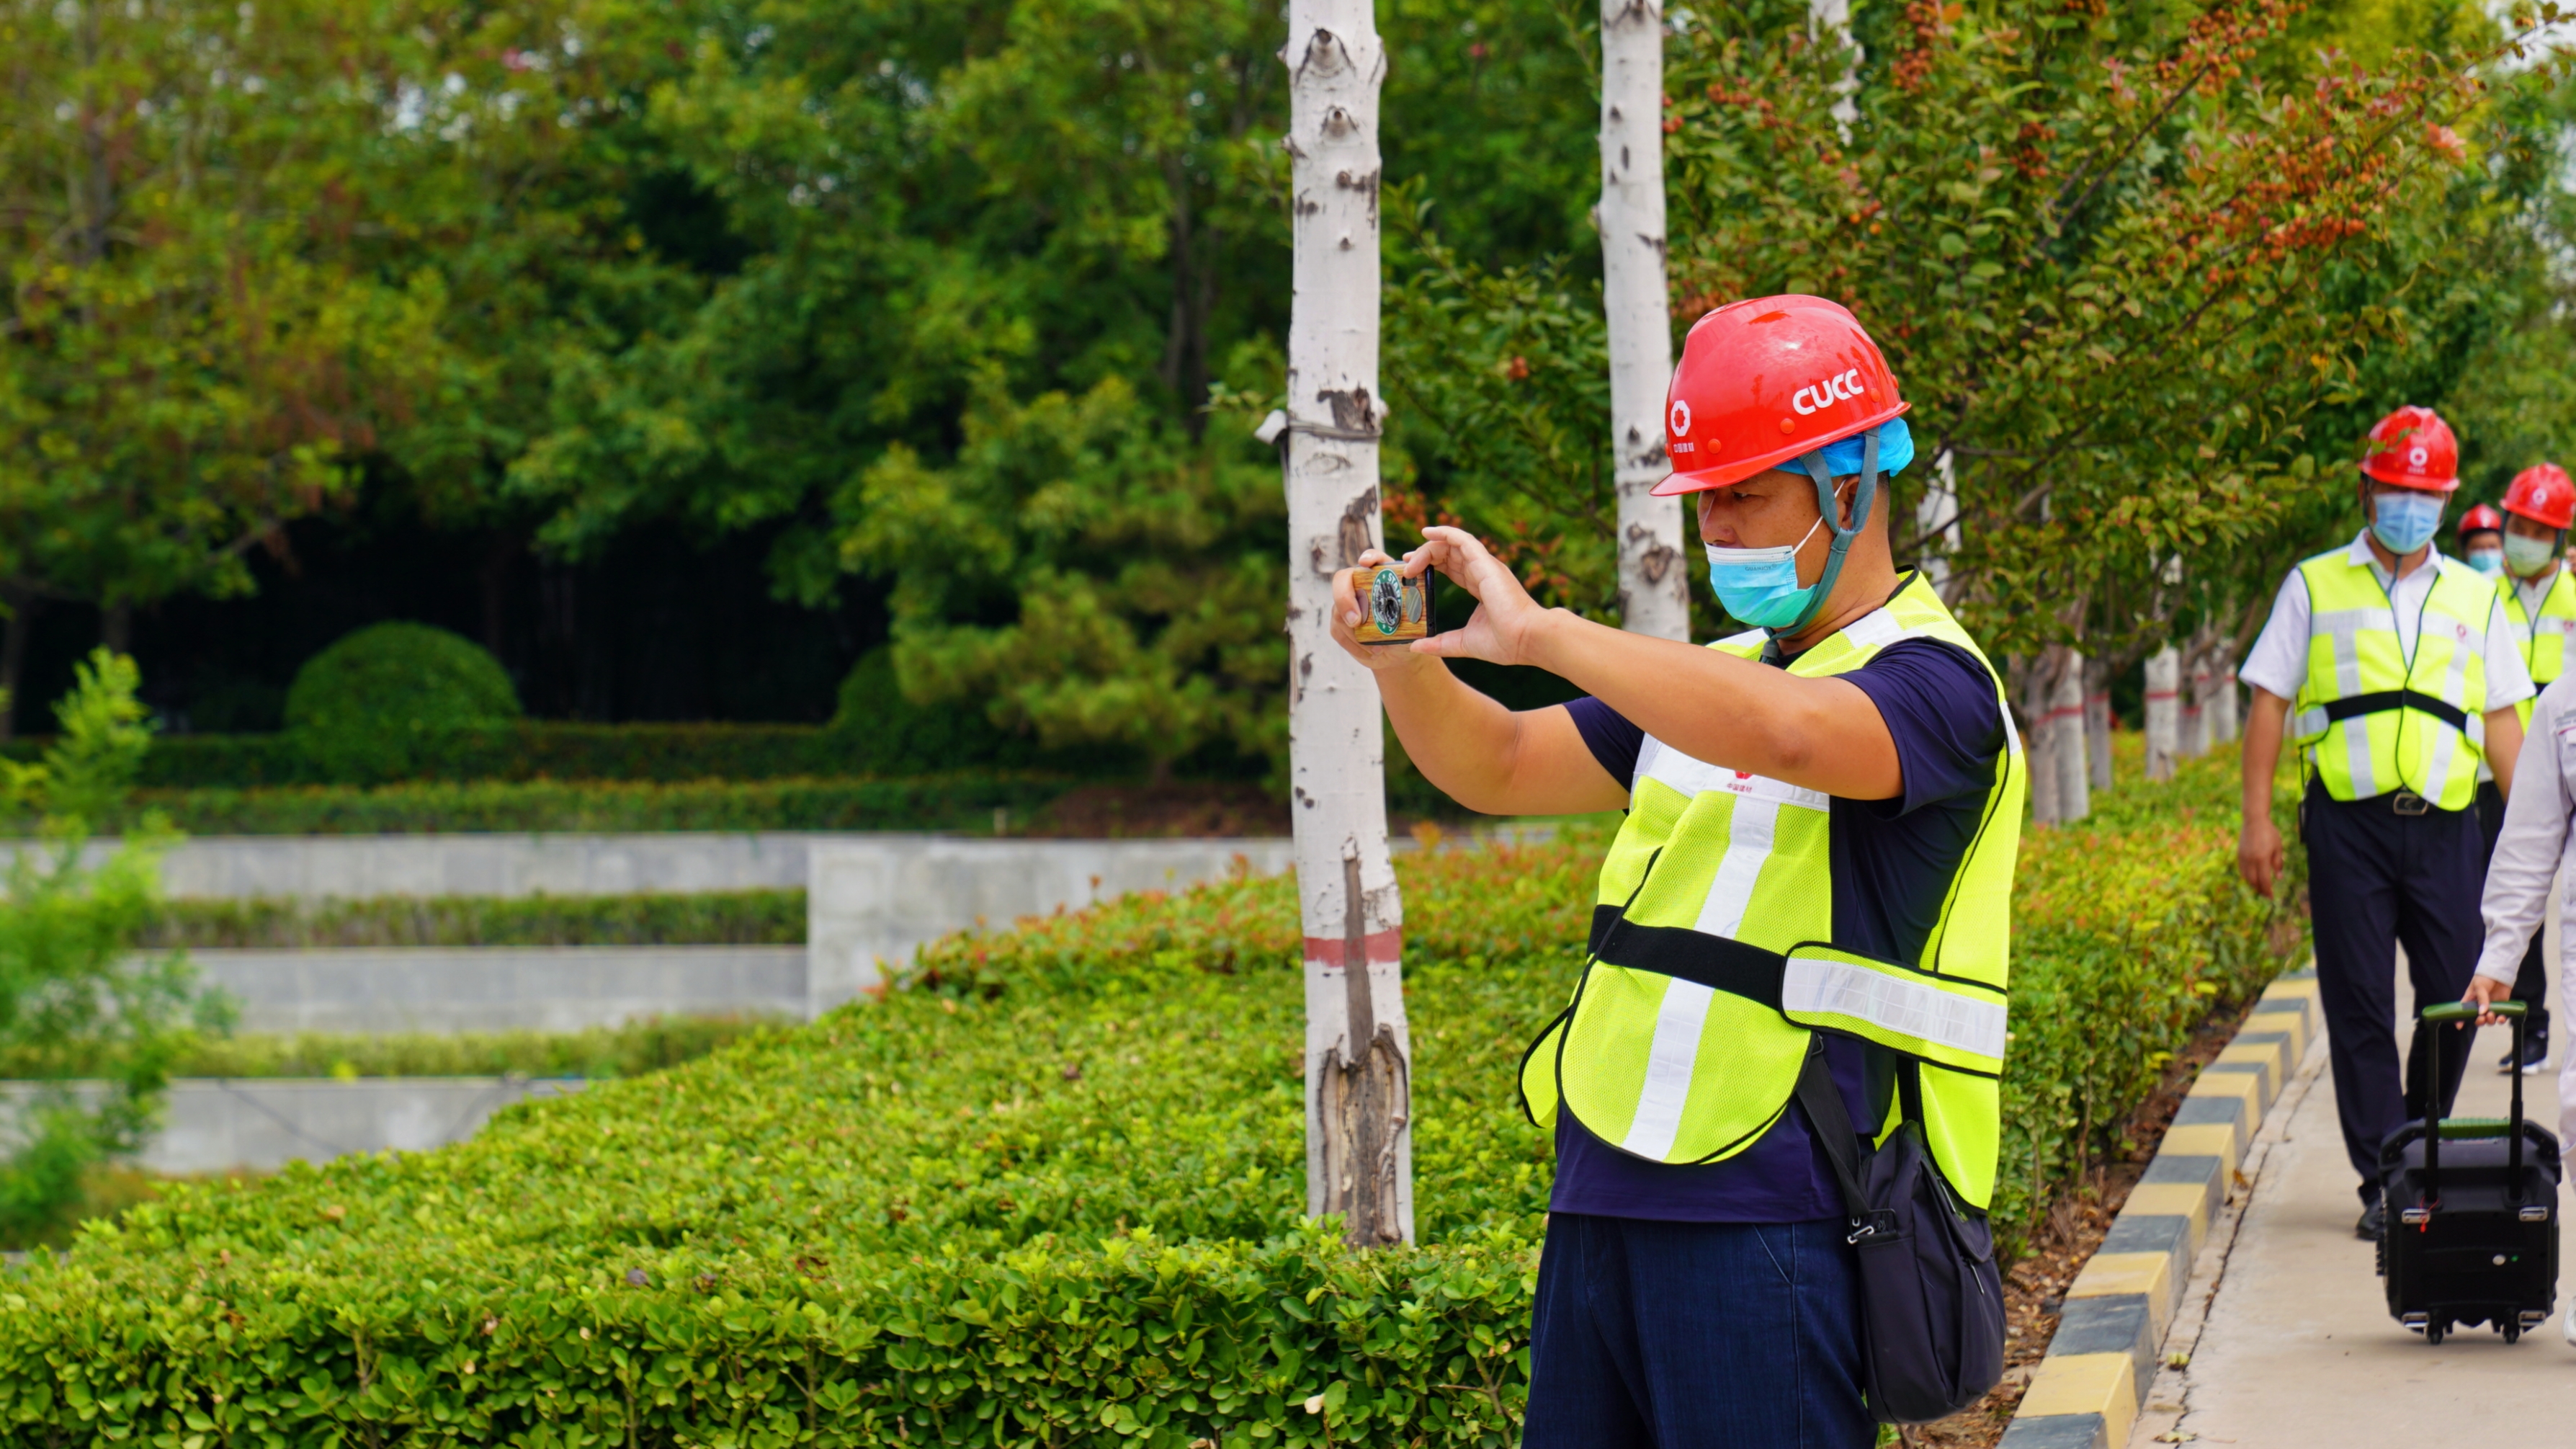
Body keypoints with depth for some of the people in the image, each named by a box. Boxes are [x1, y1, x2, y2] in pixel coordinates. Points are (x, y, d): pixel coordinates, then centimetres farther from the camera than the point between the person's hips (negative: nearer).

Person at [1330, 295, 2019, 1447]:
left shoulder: (1931, 683, -9)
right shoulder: (1714, 676, 19)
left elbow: (1786, 734, -31)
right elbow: (1500, 768, 22)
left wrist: (1540, 633, -27)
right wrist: (1402, 662, 0)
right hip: (1600, 1205, 8)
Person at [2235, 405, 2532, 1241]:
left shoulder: (2475, 597, 15)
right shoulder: (2315, 587, 9)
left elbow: (2501, 720, 15)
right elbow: (2269, 704, 7)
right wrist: (2257, 820, -1)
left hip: (2446, 827, 2)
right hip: (2348, 823, -2)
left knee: (2456, 1000, -1)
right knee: (2359, 1010, -2)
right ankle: (2384, 1184, 3)